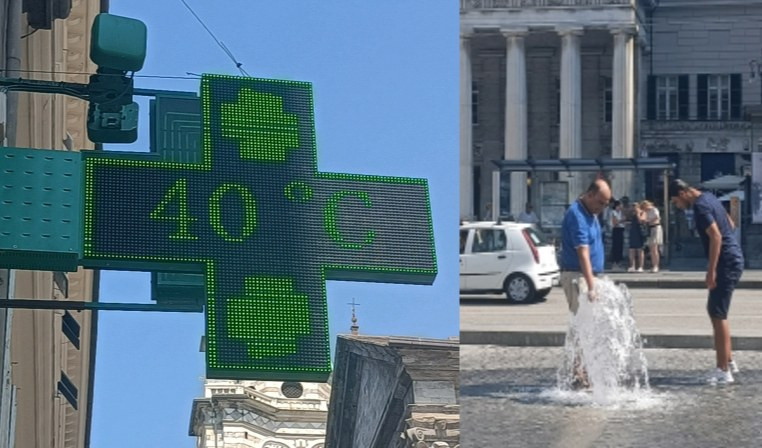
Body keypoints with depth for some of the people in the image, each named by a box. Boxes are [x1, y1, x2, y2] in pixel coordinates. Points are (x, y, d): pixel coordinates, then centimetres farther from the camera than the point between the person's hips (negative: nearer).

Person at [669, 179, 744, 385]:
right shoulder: (709, 198, 14)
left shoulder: (700, 207, -16)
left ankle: (724, 371, -5)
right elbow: (730, 225, 23)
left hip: (726, 264, -10)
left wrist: (711, 270, -22)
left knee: (718, 315, -7)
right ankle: (728, 362, 22)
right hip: (733, 258, 10)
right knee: (715, 311, 17)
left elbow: (715, 236, -24)